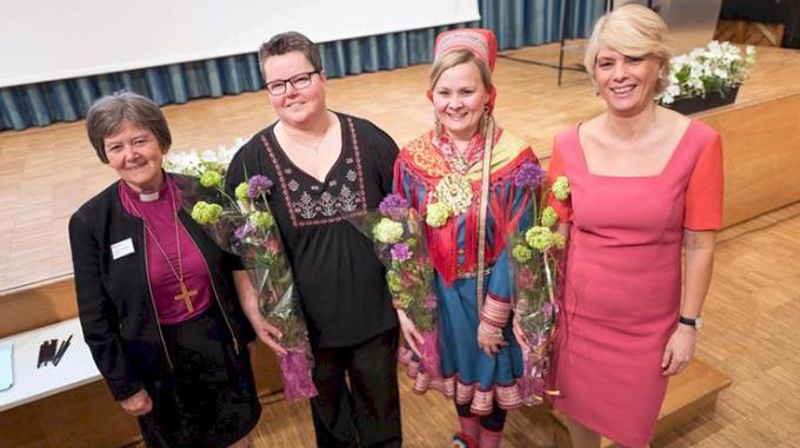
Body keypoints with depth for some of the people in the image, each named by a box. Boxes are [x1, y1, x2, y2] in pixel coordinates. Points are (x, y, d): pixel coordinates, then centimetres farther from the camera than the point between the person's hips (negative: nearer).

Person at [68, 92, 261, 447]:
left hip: (221, 343, 1)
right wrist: (123, 385, -4)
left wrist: (243, 330, 5)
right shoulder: (90, 222, -14)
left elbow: (233, 267, 1)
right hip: (154, 358, -1)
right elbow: (96, 318, -7)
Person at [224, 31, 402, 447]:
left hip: (375, 311, 0)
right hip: (304, 319, 1)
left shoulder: (370, 140, -10)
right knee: (327, 404, 27)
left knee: (381, 403, 23)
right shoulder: (251, 159, -11)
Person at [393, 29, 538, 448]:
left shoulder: (515, 160, -20)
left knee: (491, 373, 20)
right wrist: (404, 306, -4)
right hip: (440, 292, 3)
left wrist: (492, 316, -13)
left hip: (493, 292, -3)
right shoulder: (413, 158, -12)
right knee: (457, 367, 26)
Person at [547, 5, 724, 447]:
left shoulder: (698, 143, -15)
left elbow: (699, 245, -8)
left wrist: (688, 324, -5)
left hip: (650, 321, -1)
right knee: (580, 409, 23)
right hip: (579, 313, 1)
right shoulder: (570, 145, -11)